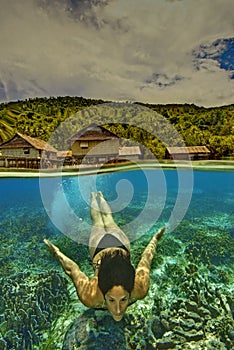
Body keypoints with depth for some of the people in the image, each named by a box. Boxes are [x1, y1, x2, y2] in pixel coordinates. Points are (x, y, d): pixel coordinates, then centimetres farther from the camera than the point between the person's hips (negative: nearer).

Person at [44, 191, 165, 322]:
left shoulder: (140, 288, -40)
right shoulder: (89, 295, -42)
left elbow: (146, 259, -25)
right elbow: (72, 268, -30)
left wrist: (155, 239, -8)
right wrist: (56, 252, -14)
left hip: (122, 245, 1)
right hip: (99, 248, -1)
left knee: (110, 223, 35)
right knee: (98, 224, 34)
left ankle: (100, 197, 63)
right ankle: (94, 197, 61)